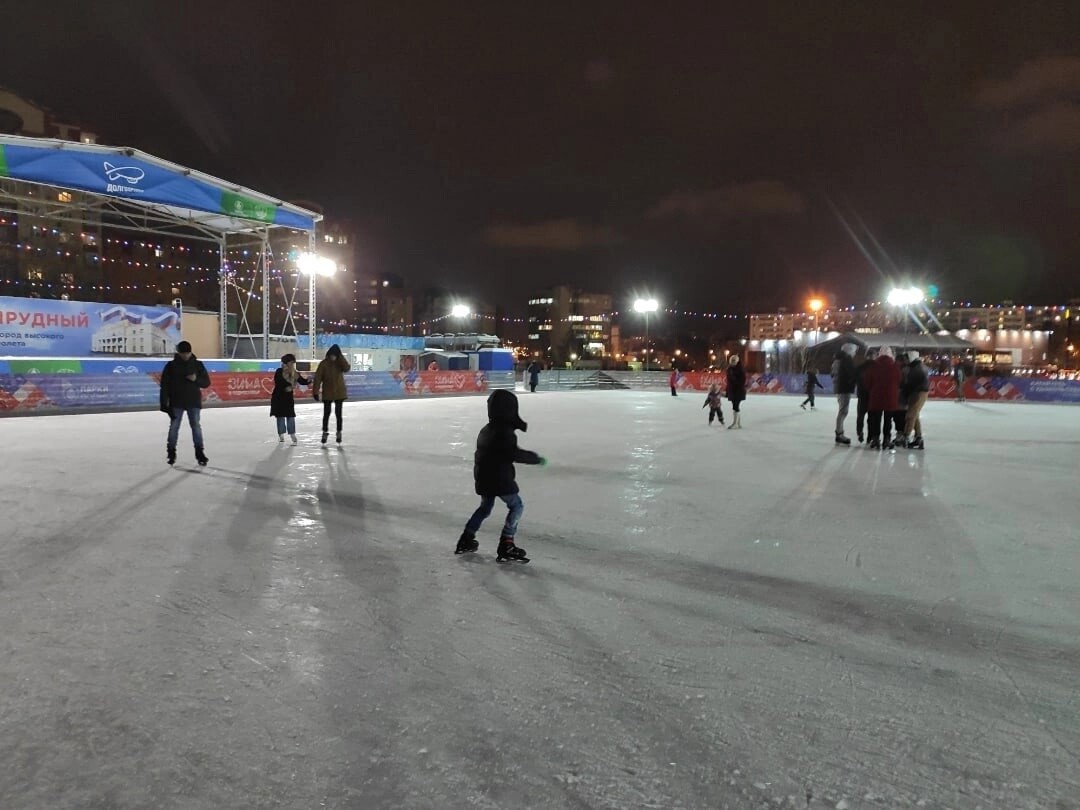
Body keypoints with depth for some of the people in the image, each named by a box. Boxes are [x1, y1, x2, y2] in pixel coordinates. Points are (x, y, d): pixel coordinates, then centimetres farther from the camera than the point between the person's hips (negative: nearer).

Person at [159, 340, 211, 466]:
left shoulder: (198, 364, 3)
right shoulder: (171, 365, -1)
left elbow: (206, 382, 4)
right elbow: (164, 385, -2)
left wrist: (196, 379, -17)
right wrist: (164, 403, -9)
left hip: (194, 402, 0)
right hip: (176, 403, 0)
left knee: (196, 426, 1)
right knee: (174, 427, 4)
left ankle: (200, 453, 5)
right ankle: (171, 452, 15)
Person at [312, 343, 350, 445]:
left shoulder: (340, 362, -1)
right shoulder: (323, 363, -7)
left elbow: (346, 368, -22)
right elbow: (318, 378, -9)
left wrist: (340, 356, -22)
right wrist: (315, 392, -13)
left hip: (339, 392, 1)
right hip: (327, 393, -1)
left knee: (338, 413, 4)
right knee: (326, 413, 5)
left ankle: (339, 432, 15)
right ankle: (325, 432, 19)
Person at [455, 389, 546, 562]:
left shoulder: (486, 430, 11)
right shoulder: (504, 432, -19)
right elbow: (515, 454, -25)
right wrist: (537, 458, -14)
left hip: (483, 477, 9)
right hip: (499, 478, -9)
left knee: (485, 507, 26)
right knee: (516, 506, 2)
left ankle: (466, 540, 30)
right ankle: (506, 545, -3)